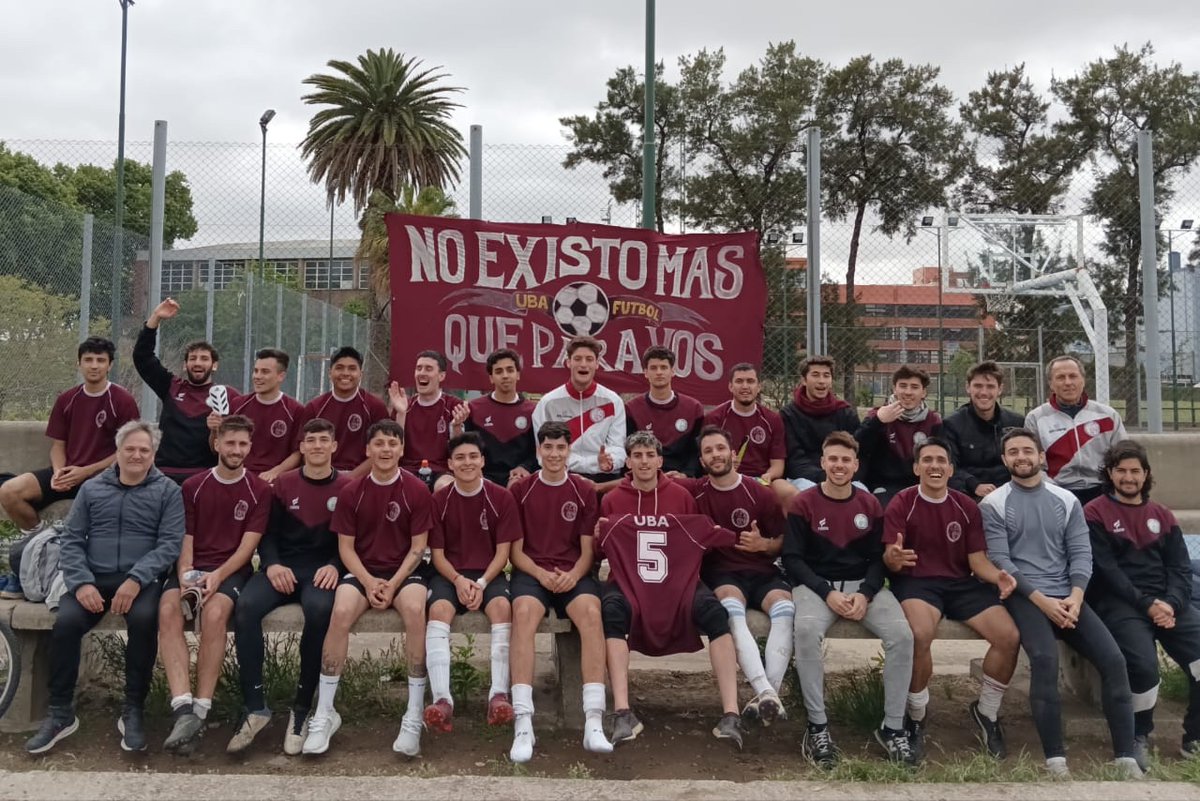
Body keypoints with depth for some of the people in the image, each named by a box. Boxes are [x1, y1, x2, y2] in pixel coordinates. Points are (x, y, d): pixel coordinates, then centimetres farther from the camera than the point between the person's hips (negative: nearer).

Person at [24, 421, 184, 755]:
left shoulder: (168, 491, 6)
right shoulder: (91, 488, 15)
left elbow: (171, 543, -5)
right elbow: (70, 540, 9)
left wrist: (136, 579, -20)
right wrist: (81, 582, -9)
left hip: (142, 579, -2)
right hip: (94, 577, 3)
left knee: (144, 619, -33)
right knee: (66, 622, -26)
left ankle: (133, 710, -17)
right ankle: (60, 713, -8)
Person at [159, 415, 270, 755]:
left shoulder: (259, 490, 4)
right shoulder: (193, 486, 12)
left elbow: (247, 546, -2)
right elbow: (185, 539, 6)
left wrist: (218, 575, -18)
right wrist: (185, 574, -13)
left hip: (232, 570, -2)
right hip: (193, 567, 2)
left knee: (214, 612, -34)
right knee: (168, 609, -30)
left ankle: (200, 711, -29)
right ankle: (183, 709, -38)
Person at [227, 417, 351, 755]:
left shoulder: (347, 487, 6)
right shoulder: (283, 483, 14)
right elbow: (268, 533, 10)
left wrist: (334, 565, -15)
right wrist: (272, 564, -10)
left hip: (322, 569, -3)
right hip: (282, 566, 3)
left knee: (319, 609, -37)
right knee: (246, 606, -29)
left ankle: (302, 709, -22)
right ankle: (255, 707, -22)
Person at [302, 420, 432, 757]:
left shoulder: (417, 490, -6)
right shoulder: (352, 491, -1)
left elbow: (418, 547, -4)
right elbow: (345, 547, 1)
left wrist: (394, 584, -16)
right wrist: (369, 582, -14)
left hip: (405, 570, -1)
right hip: (363, 570, 2)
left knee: (415, 609, -33)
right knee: (341, 612, -29)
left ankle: (414, 717, -24)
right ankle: (324, 714, -16)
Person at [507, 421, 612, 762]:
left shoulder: (584, 490, 8)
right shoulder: (520, 489, 5)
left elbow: (587, 549, 8)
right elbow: (515, 549, 5)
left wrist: (573, 575, -13)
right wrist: (542, 574, -12)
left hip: (574, 574, 1)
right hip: (531, 572, -1)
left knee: (591, 612, -32)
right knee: (524, 612, -35)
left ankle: (594, 723, -34)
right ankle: (523, 724, -36)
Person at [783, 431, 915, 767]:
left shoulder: (870, 504, 8)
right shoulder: (803, 504, -2)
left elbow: (878, 558, 6)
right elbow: (792, 559, -5)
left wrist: (866, 594, -13)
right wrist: (827, 593, -17)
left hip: (863, 584, 3)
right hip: (816, 584, -3)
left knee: (902, 634, -24)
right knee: (806, 629, -35)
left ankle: (892, 727, -8)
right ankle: (817, 726, -22)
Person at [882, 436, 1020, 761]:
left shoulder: (967, 507, 8)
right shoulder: (900, 504, -4)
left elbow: (978, 559, 6)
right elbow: (891, 561, -12)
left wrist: (998, 576, -17)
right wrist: (893, 557, -38)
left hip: (962, 583, 5)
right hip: (915, 582, -4)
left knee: (1010, 636, -17)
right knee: (921, 634, -36)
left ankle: (986, 712, 11)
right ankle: (916, 719, -10)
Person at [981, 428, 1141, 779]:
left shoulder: (1066, 500, 14)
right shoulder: (993, 505, 2)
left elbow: (1081, 553, 7)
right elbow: (1000, 560, -6)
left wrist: (1076, 595, -11)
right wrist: (1040, 599, -16)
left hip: (1067, 597, 4)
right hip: (1024, 596, -4)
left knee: (1113, 658, -15)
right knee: (1045, 658, -30)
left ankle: (1126, 757, -6)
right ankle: (1055, 760, -24)